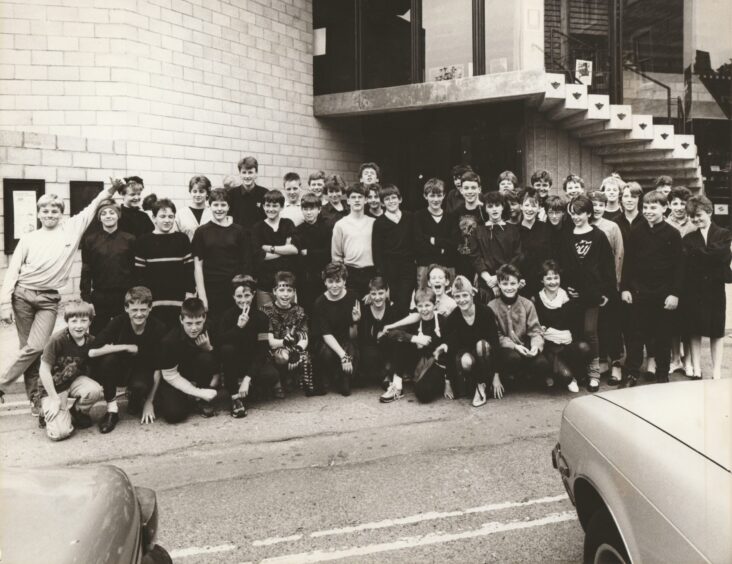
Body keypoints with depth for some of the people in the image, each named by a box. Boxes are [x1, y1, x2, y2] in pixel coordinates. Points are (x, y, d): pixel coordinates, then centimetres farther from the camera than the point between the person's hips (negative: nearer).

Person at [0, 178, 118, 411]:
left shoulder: (72, 229, 4)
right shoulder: (29, 238, 4)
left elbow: (93, 207, 8)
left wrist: (110, 189, -3)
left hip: (49, 299, 0)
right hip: (22, 295, 0)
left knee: (36, 347, -11)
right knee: (29, 348, 1)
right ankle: (34, 396, 11)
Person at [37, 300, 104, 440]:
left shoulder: (91, 341, -9)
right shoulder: (57, 339, -23)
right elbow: (44, 370, -18)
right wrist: (55, 400, -17)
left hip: (74, 380, 4)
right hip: (52, 387, -4)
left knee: (95, 391, -32)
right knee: (60, 432, -22)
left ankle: (77, 413, 3)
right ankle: (49, 414, 15)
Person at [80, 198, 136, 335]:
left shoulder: (129, 239, 2)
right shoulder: (90, 239, 2)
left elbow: (135, 270, 2)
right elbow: (86, 271, 3)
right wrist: (86, 299, -2)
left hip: (124, 297, 0)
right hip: (99, 297, 0)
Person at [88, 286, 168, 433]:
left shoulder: (159, 328, -18)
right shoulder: (119, 322, -18)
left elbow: (159, 368, -12)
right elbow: (92, 352, -28)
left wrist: (150, 402, -12)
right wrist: (127, 347, -26)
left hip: (142, 372, -1)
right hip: (119, 371, 1)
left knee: (140, 386, -35)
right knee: (108, 359, -31)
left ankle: (135, 402, 5)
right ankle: (112, 409, -14)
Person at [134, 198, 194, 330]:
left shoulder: (182, 239, 9)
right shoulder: (144, 241, 5)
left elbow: (189, 269, 8)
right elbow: (139, 273, 5)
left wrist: (189, 295, 2)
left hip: (178, 302, 1)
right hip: (154, 303, -1)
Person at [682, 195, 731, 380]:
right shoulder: (688, 238, 7)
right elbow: (685, 263, -4)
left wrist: (697, 253, -10)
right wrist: (710, 257, -14)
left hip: (715, 289, -2)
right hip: (694, 290, 2)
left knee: (716, 332, 6)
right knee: (695, 332, 6)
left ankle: (716, 373, 13)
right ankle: (696, 370, 13)